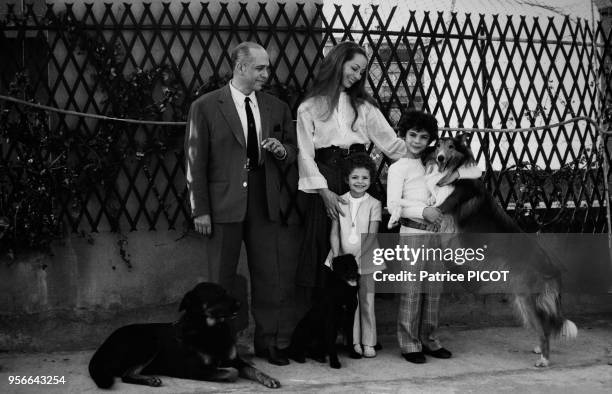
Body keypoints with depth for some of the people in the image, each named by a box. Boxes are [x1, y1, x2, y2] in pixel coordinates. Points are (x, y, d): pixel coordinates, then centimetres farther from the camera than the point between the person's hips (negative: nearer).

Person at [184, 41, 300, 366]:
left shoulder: (277, 108, 10)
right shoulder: (205, 107, -2)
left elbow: (292, 153, 19)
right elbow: (195, 161, -4)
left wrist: (282, 151, -6)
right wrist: (200, 209, -8)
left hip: (265, 203, 3)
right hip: (224, 203, -3)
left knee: (272, 275, 5)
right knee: (221, 279, 6)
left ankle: (269, 342, 19)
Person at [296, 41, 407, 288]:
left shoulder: (363, 105, 16)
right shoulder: (309, 107, 6)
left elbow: (390, 142, 10)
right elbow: (305, 155, 0)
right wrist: (325, 192, -10)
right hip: (325, 177, -2)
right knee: (324, 242, -2)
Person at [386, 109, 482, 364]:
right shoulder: (398, 168, 2)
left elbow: (476, 171, 14)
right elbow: (393, 205, -8)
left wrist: (456, 173, -6)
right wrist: (423, 211, -20)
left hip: (436, 231, 5)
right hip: (412, 231, -5)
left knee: (433, 289, 8)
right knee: (411, 289, -5)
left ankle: (428, 339, 18)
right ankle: (409, 343, 3)